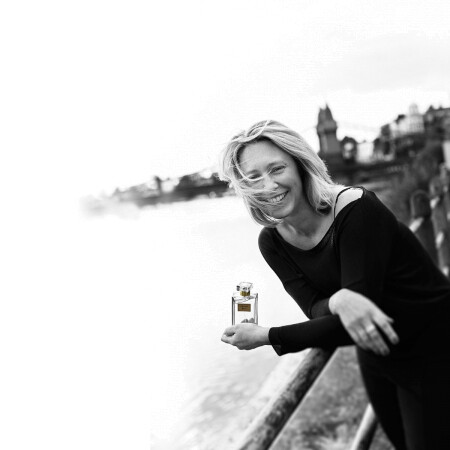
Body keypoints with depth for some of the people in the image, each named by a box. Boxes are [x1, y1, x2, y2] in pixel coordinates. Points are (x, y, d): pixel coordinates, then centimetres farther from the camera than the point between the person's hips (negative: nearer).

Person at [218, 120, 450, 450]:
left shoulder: (355, 209, -29)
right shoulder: (272, 241, -9)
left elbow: (356, 316, -29)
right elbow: (315, 309, -16)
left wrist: (268, 337, -25)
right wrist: (337, 302, -40)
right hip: (376, 359, 6)